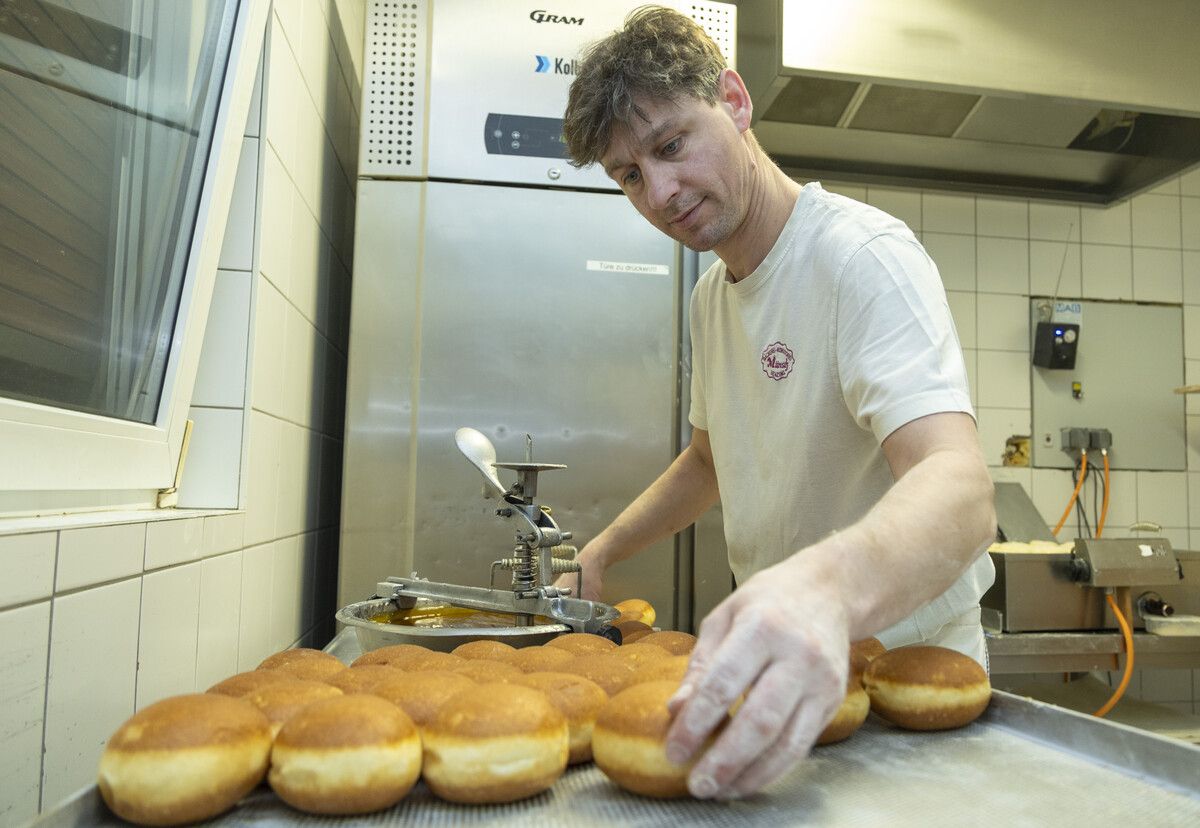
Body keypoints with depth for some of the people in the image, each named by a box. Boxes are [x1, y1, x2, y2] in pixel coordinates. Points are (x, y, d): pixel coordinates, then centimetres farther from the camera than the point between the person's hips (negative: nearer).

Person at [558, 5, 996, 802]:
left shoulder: (866, 255, -24)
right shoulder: (713, 295, 3)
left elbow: (961, 490, -39)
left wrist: (828, 585, -59)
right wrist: (603, 553, 5)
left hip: (903, 661, -7)